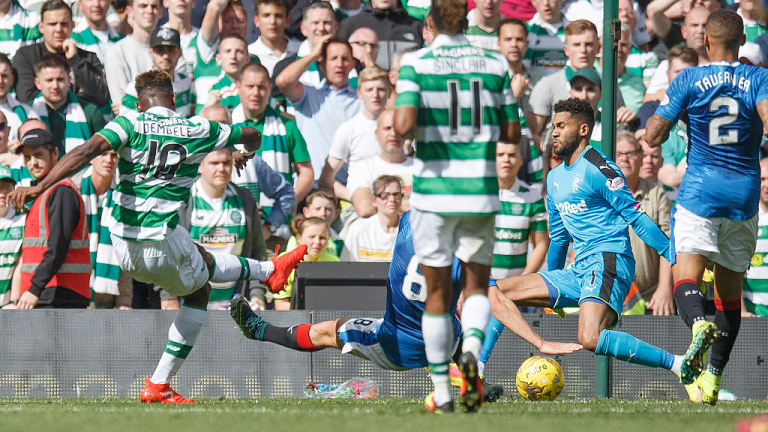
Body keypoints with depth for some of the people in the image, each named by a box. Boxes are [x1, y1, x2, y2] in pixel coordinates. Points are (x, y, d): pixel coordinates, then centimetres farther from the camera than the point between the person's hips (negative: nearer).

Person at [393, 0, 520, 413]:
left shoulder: (415, 64, -6)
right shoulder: (494, 64, 2)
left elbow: (404, 125, -18)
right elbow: (512, 132, 4)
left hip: (432, 192, -1)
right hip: (480, 192, 1)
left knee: (437, 293, 9)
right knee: (477, 285, 15)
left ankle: (441, 393, 8)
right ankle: (471, 350, -16)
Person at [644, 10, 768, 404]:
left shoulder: (689, 80, -2)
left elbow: (652, 137, -1)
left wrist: (675, 116, 16)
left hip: (700, 192, -3)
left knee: (686, 277, -14)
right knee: (730, 287, 15)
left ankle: (700, 325, -48)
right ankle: (713, 378, 17)